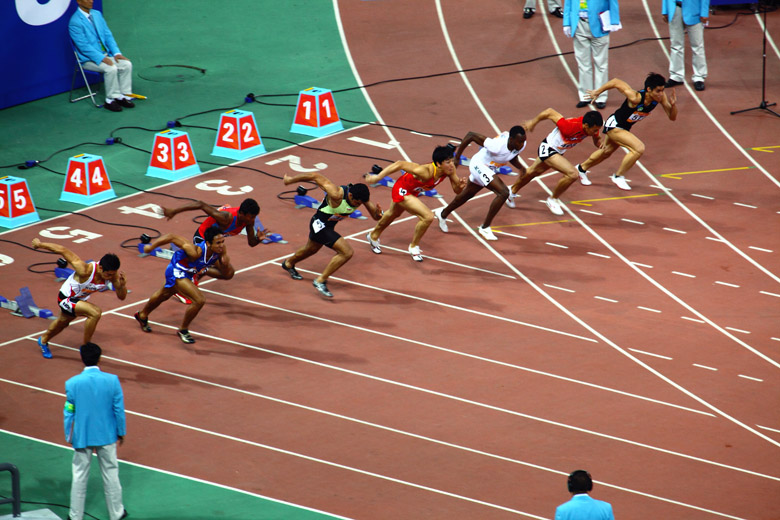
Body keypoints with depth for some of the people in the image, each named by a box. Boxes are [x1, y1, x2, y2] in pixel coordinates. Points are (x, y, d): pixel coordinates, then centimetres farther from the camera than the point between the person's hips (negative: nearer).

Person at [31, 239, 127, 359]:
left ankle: (43, 341, 62)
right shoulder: (85, 270, -41)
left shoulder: (113, 274, -25)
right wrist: (40, 244, -21)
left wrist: (122, 285, -40)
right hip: (66, 299, -7)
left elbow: (121, 297, -17)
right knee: (95, 312, -30)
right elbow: (62, 250, -34)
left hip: (80, 299, 7)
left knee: (63, 323, 32)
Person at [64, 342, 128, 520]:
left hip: (82, 437, 0)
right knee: (110, 474, 14)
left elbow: (68, 412, -4)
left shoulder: (72, 383, -13)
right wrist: (121, 432, 8)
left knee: (79, 477, 11)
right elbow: (119, 409, -6)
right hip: (107, 437, 0)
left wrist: (69, 436, 8)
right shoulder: (112, 381, -13)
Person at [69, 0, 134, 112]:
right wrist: (102, 58, -26)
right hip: (88, 59, -7)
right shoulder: (75, 22, -15)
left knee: (127, 64, -12)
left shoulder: (97, 14, 9)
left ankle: (124, 96, -6)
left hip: (105, 54, 7)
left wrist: (116, 53, -3)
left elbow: (108, 35, 11)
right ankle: (111, 100, -17)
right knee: (111, 68, -30)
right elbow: (83, 46, -19)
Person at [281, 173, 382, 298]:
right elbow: (315, 176, -31)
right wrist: (291, 179, -19)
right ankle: (320, 281, -7)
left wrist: (378, 213, -37)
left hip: (329, 225, 8)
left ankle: (288, 264, 63)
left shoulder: (360, 197, -18)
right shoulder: (336, 194, -37)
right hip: (320, 224, -8)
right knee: (347, 252, -19)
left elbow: (375, 217, -11)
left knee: (311, 249, 34)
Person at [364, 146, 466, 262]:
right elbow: (400, 164, -35)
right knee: (428, 216, -22)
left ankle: (374, 236, 62)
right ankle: (414, 247, 4)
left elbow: (456, 190, -13)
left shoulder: (450, 169, -25)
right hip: (402, 190, -8)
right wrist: (377, 177, -32)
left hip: (412, 191, 8)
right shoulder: (426, 172, -43)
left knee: (394, 214, 33)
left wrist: (460, 186, -37)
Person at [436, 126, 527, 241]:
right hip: (479, 165, -9)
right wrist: (457, 157, -19)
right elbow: (471, 135, -29)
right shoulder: (497, 145, -39)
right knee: (503, 192, -22)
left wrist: (520, 167, -14)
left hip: (490, 168, 9)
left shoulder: (521, 144, -16)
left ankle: (443, 215, 52)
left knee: (468, 193, 28)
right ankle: (485, 228, -9)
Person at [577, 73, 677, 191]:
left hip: (624, 127, 8)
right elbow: (616, 82, -27)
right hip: (614, 125, -8)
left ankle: (582, 169, 54)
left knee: (606, 152, 29)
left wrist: (673, 104, -33)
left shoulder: (661, 96, -19)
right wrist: (597, 92, -15)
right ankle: (618, 176, -4)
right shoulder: (635, 98, -37)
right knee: (639, 148, -25)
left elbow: (672, 117, -12)